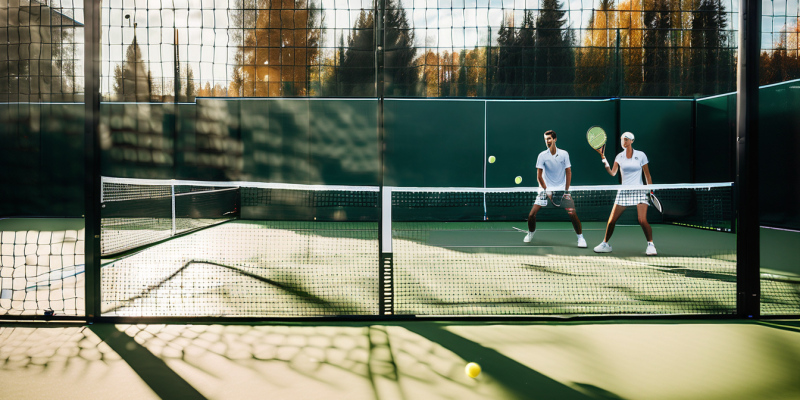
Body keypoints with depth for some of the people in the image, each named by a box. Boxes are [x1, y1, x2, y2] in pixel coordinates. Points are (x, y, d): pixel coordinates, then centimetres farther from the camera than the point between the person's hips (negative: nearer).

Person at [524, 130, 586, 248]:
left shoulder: (564, 154, -3)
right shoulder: (542, 155, -5)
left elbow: (568, 172, 1)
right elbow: (539, 175, -3)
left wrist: (566, 190, -6)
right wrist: (546, 191, -8)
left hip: (562, 189, 0)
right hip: (546, 188, 0)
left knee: (572, 213, -14)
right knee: (532, 214, -8)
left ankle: (580, 237, 5)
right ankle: (531, 233, 21)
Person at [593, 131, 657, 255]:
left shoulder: (641, 155, 1)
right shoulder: (619, 156, 7)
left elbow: (647, 175, 5)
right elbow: (612, 173, -4)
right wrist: (603, 157, -8)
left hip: (639, 191, -3)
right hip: (624, 192, 3)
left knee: (642, 220, -18)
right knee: (611, 220, -1)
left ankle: (650, 245, -3)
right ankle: (605, 244, 15)